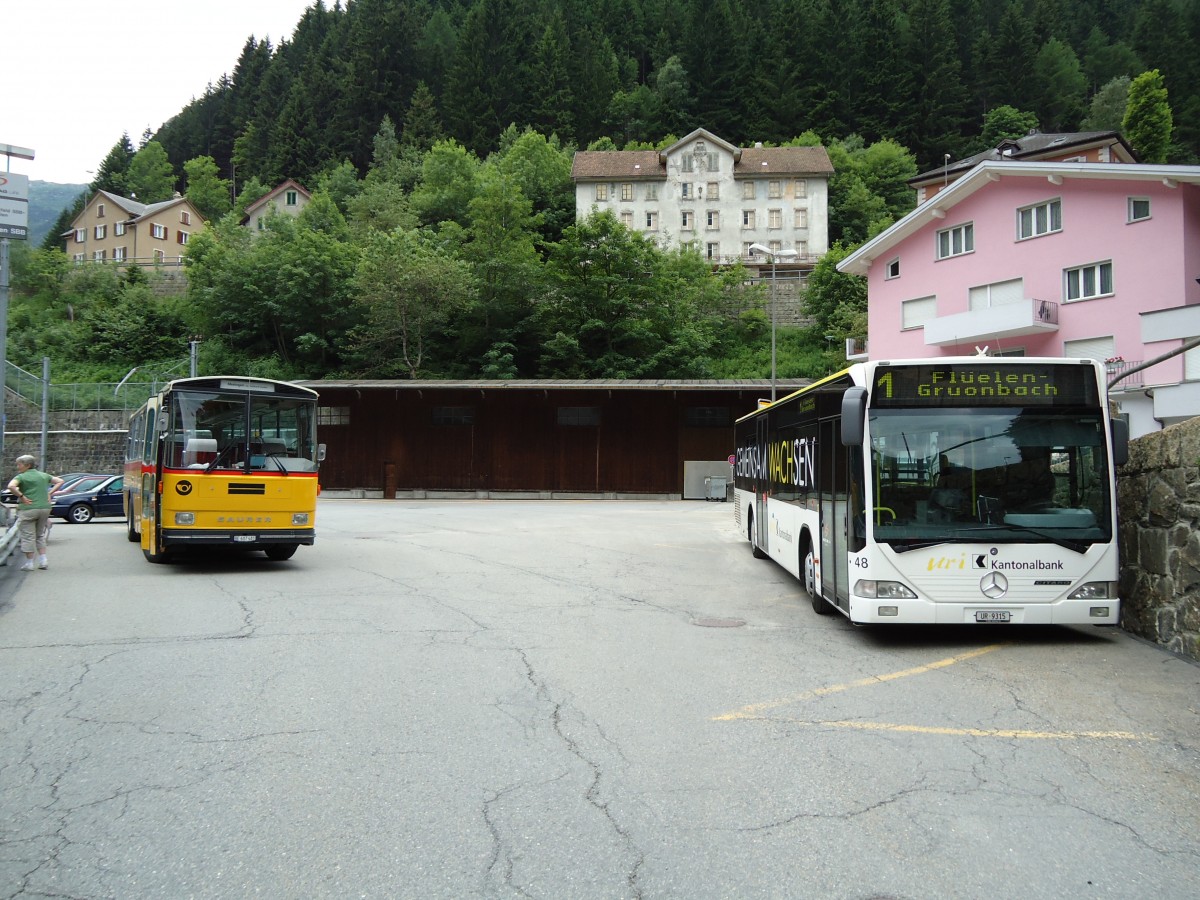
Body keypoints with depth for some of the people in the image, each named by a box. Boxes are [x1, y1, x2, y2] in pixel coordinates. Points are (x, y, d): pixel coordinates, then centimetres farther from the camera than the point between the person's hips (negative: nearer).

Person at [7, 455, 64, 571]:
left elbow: (11, 486, -25)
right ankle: (43, 560, 14)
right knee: (40, 535, 18)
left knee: (28, 537, 2)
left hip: (28, 509, -6)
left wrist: (21, 496, -15)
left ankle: (29, 563, 5)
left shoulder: (21, 477, -6)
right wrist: (50, 493, 9)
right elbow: (60, 481, 15)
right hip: (45, 508, 6)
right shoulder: (43, 475, 11)